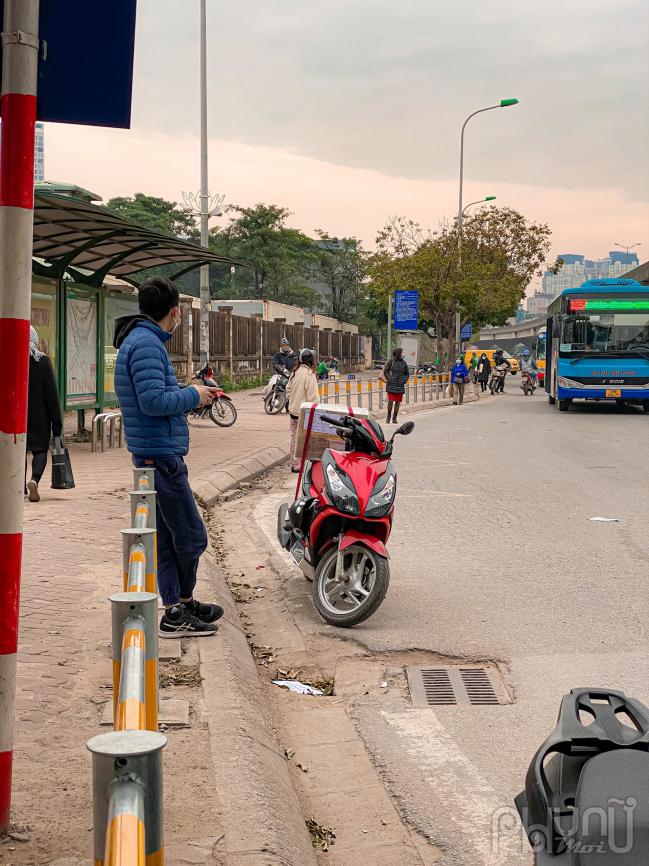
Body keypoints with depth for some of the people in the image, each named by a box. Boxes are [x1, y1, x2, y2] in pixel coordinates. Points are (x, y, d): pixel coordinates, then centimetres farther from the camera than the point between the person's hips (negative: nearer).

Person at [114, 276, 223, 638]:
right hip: (162, 455, -11)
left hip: (155, 455, 11)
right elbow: (154, 401, -25)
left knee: (167, 538, 15)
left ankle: (180, 607, 23)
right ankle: (179, 611, 9)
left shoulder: (140, 340, 16)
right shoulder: (146, 344, -17)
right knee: (191, 536, -2)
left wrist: (193, 393, 14)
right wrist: (193, 396, -11)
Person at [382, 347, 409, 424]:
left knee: (398, 402, 3)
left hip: (400, 386, 4)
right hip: (391, 385, -4)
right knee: (391, 401, -7)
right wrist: (389, 380, -9)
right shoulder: (391, 361, -3)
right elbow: (385, 371, -1)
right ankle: (388, 417, 6)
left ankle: (394, 418, 12)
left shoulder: (403, 363, 8)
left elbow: (407, 374, 17)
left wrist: (404, 381, 4)